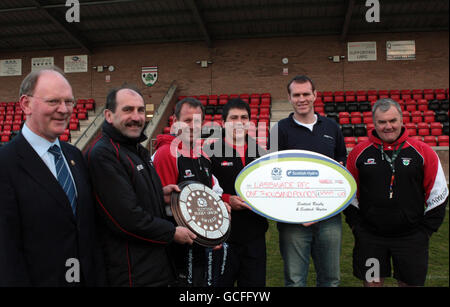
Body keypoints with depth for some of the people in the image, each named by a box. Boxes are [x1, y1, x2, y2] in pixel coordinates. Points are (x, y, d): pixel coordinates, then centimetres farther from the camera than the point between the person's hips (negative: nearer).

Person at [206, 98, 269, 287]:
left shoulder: (260, 153, 11)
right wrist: (227, 200, -20)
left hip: (255, 237, 5)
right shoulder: (211, 152, -5)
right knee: (221, 282, 10)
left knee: (255, 282, 15)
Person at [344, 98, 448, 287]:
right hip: (369, 237, 0)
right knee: (371, 282, 11)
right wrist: (356, 225, 0)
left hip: (411, 238, 0)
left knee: (410, 282, 13)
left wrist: (426, 230, 0)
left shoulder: (423, 152, -3)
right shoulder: (359, 153, -2)